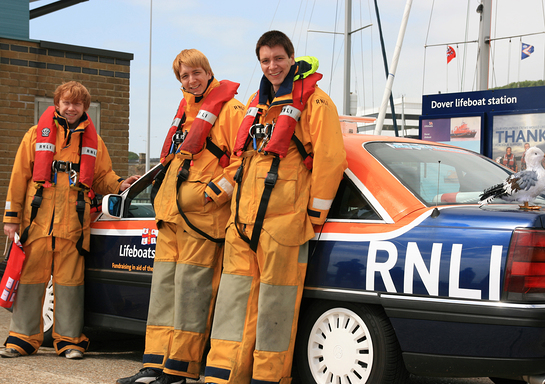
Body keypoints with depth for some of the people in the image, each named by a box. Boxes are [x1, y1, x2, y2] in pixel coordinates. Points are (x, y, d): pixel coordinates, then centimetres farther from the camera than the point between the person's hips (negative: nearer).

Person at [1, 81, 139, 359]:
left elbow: (101, 178, 19)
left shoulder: (93, 141, 14)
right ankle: (23, 337, 11)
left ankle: (69, 339, 10)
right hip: (37, 219, 0)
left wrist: (119, 185, -3)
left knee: (70, 280, 1)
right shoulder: (37, 134, 9)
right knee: (31, 278, 1)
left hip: (73, 222, 1)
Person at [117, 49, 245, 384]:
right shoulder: (186, 108, 23)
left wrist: (215, 191, -15)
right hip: (172, 212, 9)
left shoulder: (229, 108, -3)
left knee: (191, 287, -9)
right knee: (164, 283, 6)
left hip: (202, 214, -9)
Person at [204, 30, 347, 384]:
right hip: (245, 216, 7)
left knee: (275, 298, -5)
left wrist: (315, 213, -8)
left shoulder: (313, 100, -3)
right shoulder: (257, 102, 22)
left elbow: (330, 159, -9)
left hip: (284, 219, -7)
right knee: (236, 292, 5)